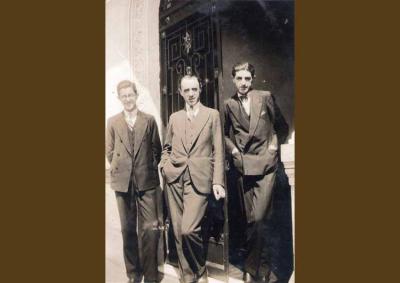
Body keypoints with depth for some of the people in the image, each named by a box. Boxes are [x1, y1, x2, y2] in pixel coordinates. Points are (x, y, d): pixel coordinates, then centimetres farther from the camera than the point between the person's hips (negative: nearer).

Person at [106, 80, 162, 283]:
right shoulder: (112, 122, 6)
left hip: (146, 181, -1)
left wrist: (150, 169, 6)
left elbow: (156, 148, 9)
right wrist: (119, 169, 6)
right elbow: (109, 151, 11)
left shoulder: (149, 120, 3)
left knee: (150, 228, -4)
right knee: (128, 229, 11)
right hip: (123, 181, 1)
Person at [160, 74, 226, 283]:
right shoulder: (174, 117, 15)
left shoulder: (212, 115, 6)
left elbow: (218, 152, 1)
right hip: (174, 179, 4)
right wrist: (165, 165, 4)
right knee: (178, 232, 6)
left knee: (188, 230, -15)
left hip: (199, 179, -3)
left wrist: (218, 182, -7)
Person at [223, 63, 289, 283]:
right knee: (251, 220, 8)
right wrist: (232, 149, 2)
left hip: (265, 164, -2)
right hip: (243, 165, 2)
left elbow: (282, 126, 12)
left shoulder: (265, 97, 3)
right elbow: (225, 133, 18)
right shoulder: (229, 105, 6)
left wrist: (275, 145, 2)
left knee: (259, 218, -11)